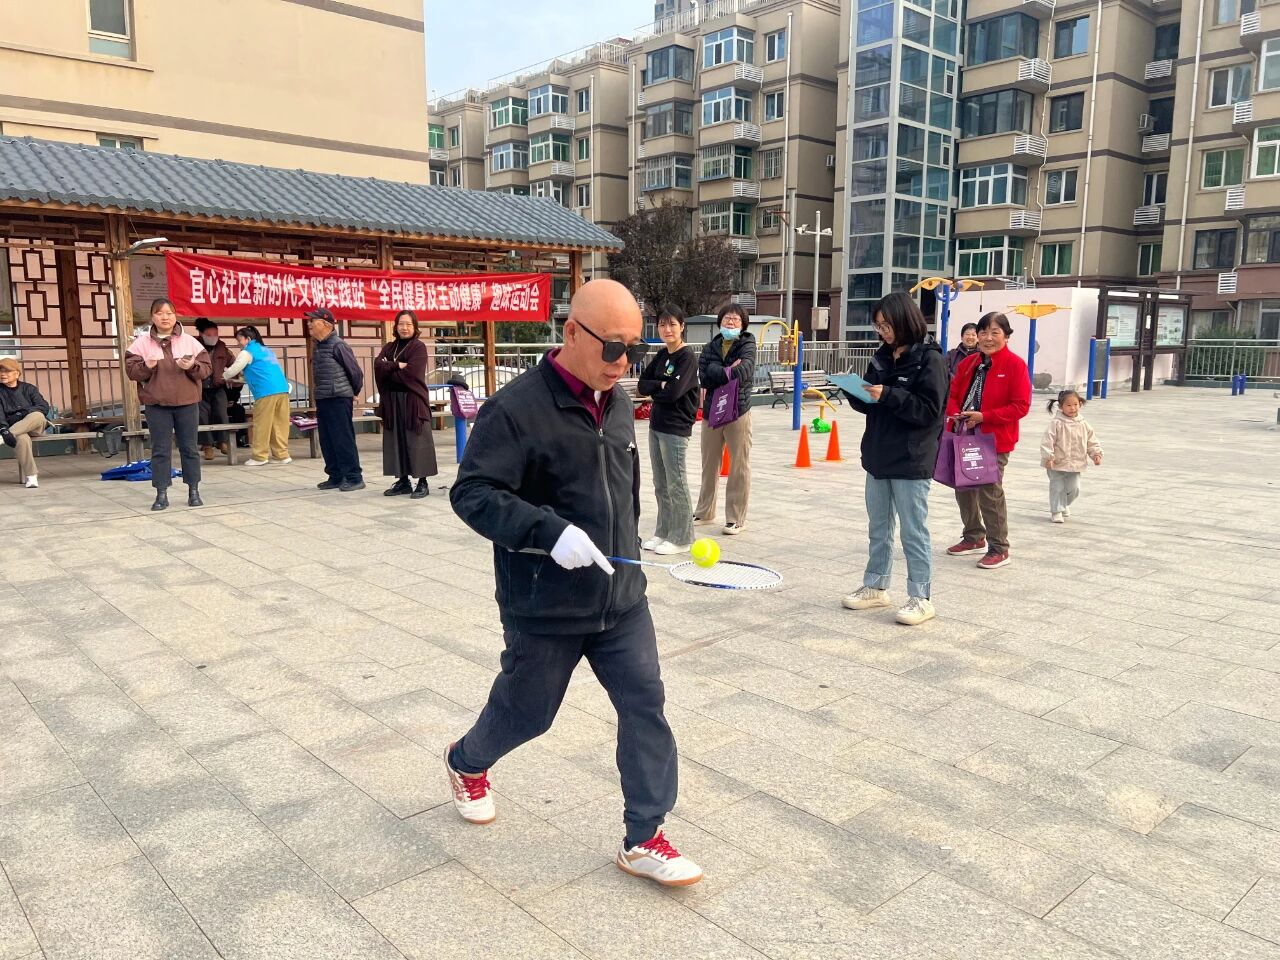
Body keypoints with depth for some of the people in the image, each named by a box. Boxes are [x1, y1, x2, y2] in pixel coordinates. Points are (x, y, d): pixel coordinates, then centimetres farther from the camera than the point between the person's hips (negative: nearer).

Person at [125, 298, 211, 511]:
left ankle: (193, 491, 16)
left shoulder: (189, 341, 4)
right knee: (160, 449, 2)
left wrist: (192, 366, -16)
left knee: (190, 447, 7)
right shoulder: (141, 342, 3)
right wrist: (146, 366, -18)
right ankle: (161, 494, 7)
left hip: (187, 402, 1)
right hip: (157, 405, 0)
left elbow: (206, 368, 4)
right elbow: (131, 370, 1)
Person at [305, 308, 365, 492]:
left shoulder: (338, 345, -12)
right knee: (327, 441, 10)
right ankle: (336, 477, 18)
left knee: (343, 440, -6)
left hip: (339, 399, -8)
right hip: (322, 400, 8)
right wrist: (317, 401, 18)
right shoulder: (318, 346, 13)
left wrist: (355, 392, 4)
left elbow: (355, 371, -9)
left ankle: (354, 478, -1)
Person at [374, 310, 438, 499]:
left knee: (416, 442, -5)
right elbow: (378, 366, 0)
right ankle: (403, 480, 14)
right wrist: (397, 366, -14)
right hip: (392, 400, 6)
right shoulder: (389, 347, 16)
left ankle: (423, 483, -1)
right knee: (396, 442, 6)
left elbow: (410, 373, -15)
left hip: (413, 401, -6)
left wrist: (388, 368, -3)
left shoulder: (419, 347, -2)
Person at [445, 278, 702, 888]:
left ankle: (643, 840, 15)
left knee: (645, 703, 0)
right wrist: (550, 532, -32)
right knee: (525, 712, 14)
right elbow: (472, 493, -21)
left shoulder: (618, 404, 5)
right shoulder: (518, 408, -18)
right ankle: (467, 764, 48)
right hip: (544, 608, -5)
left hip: (620, 598, 6)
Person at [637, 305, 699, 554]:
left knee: (676, 483, -1)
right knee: (660, 484, 13)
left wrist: (653, 389, -5)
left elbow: (674, 392, -21)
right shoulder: (662, 355, 12)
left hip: (676, 428, -8)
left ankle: (681, 538, 8)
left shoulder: (687, 356, -11)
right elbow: (641, 385, 7)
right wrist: (661, 386, -10)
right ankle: (664, 532, 24)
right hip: (656, 425, 8)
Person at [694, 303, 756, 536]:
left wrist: (717, 374, -11)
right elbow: (704, 374, -7)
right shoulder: (711, 346, 9)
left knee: (739, 467, -1)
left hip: (738, 411, -4)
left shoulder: (747, 345, -1)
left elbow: (744, 371, -20)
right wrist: (729, 372, -16)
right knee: (709, 465, 14)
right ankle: (705, 512, 27)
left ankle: (736, 518, 8)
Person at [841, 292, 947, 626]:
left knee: (914, 532, 0)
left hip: (911, 461, -7)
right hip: (878, 455, 7)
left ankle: (920, 598, 9)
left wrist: (888, 395, -23)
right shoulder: (882, 357, 10)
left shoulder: (930, 359, -10)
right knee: (878, 527, 16)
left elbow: (929, 409, -16)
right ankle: (875, 587, 28)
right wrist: (854, 391, -6)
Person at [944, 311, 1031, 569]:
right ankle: (974, 537, 34)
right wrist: (956, 414, -8)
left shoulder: (1015, 364, -9)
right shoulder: (968, 363, 9)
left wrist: (984, 416, -19)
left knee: (990, 493, -2)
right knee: (963, 489, 15)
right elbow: (953, 395, 14)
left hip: (994, 440, -6)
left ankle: (999, 548, 11)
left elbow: (1021, 406, -13)